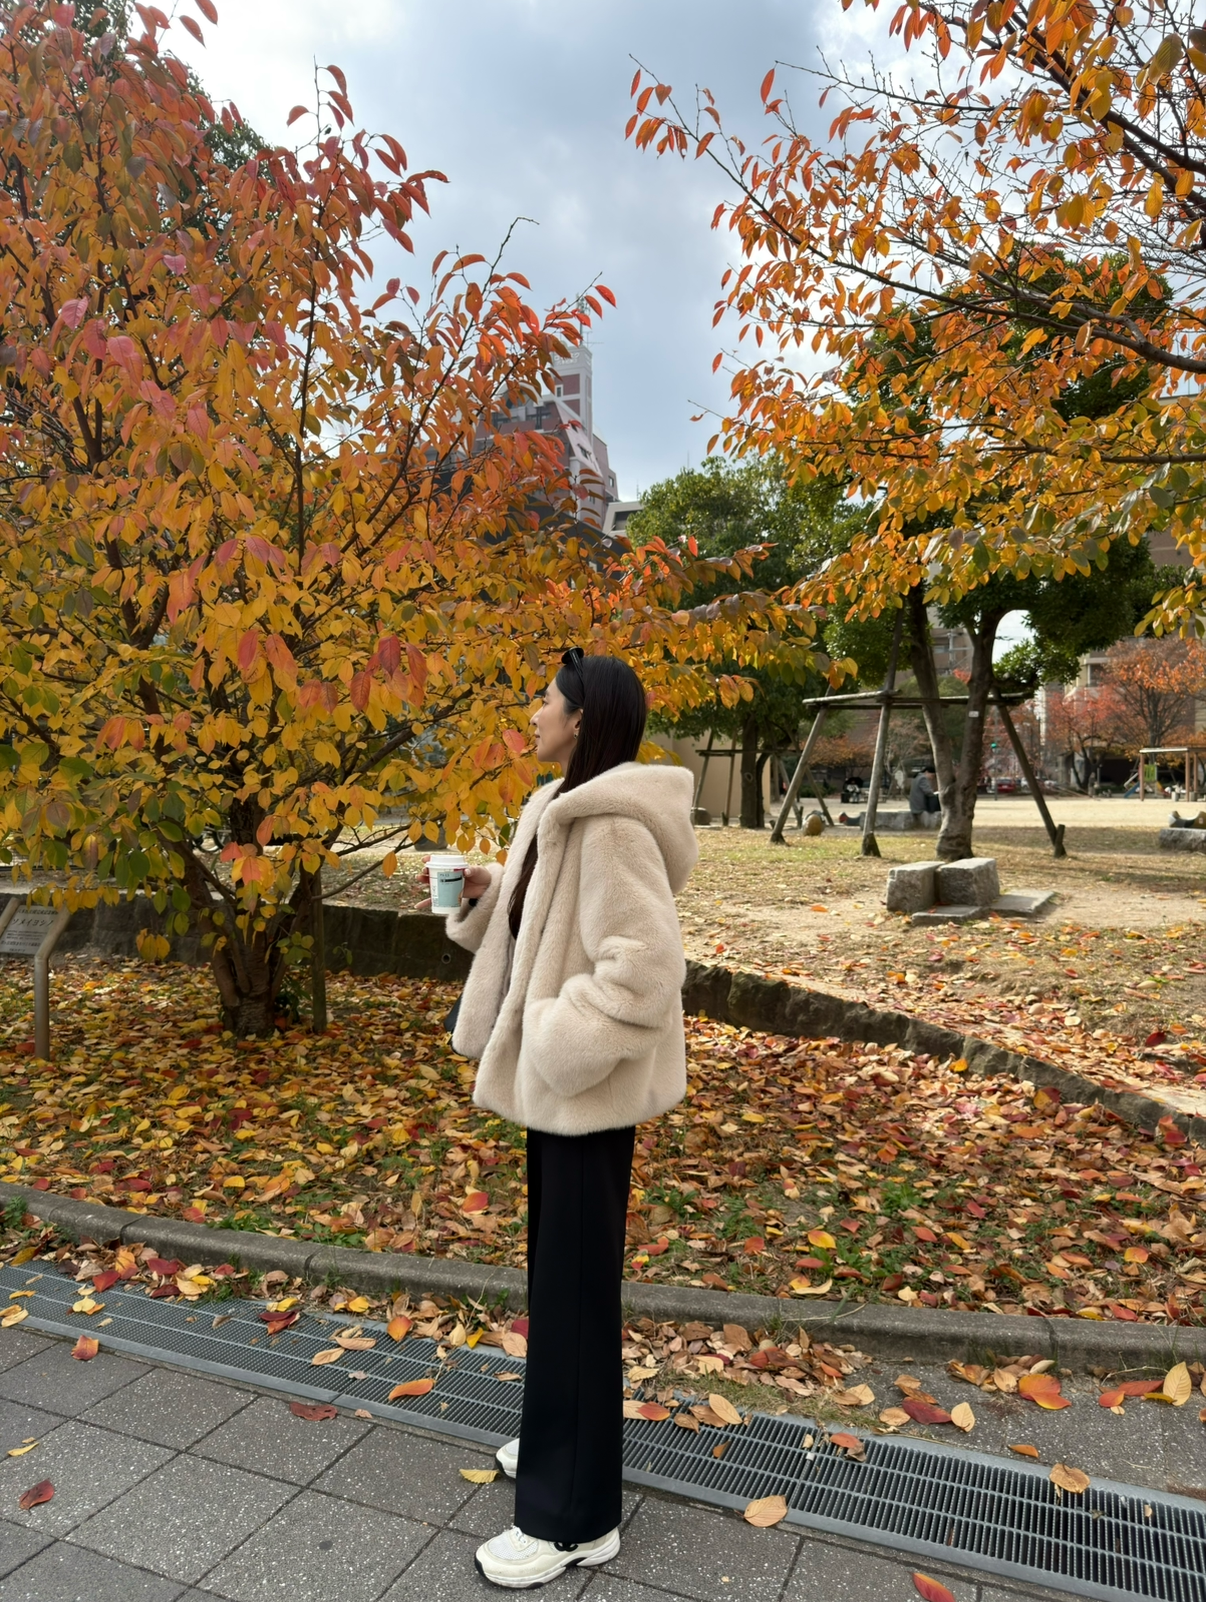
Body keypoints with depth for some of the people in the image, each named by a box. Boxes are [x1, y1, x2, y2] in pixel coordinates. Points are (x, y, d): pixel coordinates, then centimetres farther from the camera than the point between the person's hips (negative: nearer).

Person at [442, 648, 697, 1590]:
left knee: (574, 1288, 4)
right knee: (556, 1272, 22)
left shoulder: (612, 825, -23)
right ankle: (564, 1443, 43)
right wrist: (488, 895, 2)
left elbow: (646, 962, -28)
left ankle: (574, 1516, 23)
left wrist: (557, 1045, -23)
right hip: (557, 1079, 10)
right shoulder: (562, 813, 9)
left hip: (589, 1089, -10)